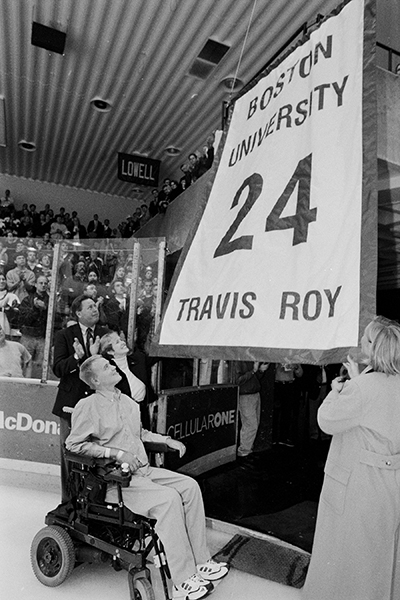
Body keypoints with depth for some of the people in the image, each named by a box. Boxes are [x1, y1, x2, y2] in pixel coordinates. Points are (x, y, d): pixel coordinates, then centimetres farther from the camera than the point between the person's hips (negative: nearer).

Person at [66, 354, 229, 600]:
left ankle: (200, 561, 0)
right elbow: (74, 444, -11)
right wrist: (117, 453, -18)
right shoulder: (87, 406, -9)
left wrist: (166, 440, 12)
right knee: (168, 498, -26)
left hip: (143, 470, 8)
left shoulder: (127, 401, 14)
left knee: (189, 485, -9)